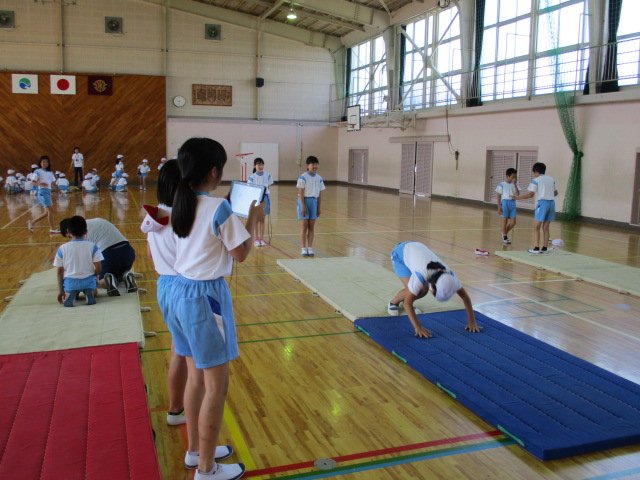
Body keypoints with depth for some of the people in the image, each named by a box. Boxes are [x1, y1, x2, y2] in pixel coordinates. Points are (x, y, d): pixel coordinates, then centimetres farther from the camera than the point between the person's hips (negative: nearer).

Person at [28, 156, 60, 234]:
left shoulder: (50, 172, 15)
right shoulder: (38, 172, -4)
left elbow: (53, 182, 17)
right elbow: (33, 182, -10)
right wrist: (40, 184, -29)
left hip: (48, 192, 8)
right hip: (42, 192, -8)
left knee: (47, 212, 11)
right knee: (50, 210, -12)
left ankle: (32, 222, 24)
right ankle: (52, 229, -8)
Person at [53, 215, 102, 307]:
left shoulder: (62, 248, -1)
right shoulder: (92, 246, -3)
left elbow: (60, 271, 2)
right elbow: (98, 267, -5)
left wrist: (60, 290, 11)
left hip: (70, 281, 0)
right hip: (88, 280, 0)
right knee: (94, 292, 29)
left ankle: (70, 295, -6)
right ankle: (89, 292, -6)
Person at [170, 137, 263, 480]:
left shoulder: (180, 204, 6)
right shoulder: (219, 208, -18)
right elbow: (241, 254, -10)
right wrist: (253, 219, 1)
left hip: (180, 291, 9)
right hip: (206, 296, -8)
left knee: (197, 377, 21)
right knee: (217, 385, 5)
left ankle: (195, 450, 36)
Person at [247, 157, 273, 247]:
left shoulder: (267, 175, 1)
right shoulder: (252, 177, -6)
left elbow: (268, 186, 6)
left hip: (264, 197, 2)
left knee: (262, 219, 9)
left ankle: (262, 238, 16)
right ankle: (256, 239, 14)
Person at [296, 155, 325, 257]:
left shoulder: (319, 178, 7)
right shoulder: (303, 177, -9)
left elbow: (319, 194, 10)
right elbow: (301, 193, -11)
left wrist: (319, 208, 9)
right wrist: (303, 206, -17)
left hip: (314, 201, 5)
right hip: (304, 201, -5)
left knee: (311, 227, 7)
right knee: (304, 227, -1)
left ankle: (310, 248, 12)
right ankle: (304, 249, 5)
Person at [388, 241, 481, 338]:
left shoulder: (449, 276, -28)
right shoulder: (421, 276, -43)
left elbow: (465, 296, -17)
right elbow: (407, 303, -39)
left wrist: (472, 322, -20)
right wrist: (418, 328, -44)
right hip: (401, 253, -5)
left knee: (423, 290, -6)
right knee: (420, 290, -17)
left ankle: (404, 300, 24)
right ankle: (393, 302, 9)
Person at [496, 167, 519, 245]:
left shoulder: (514, 185, 8)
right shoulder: (502, 184, -5)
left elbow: (518, 194, -4)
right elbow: (499, 196, -4)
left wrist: (515, 184, -9)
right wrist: (499, 207, -9)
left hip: (512, 203, 5)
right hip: (505, 202, -5)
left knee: (513, 222, 2)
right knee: (505, 221, 3)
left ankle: (504, 232, 27)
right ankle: (505, 238, 14)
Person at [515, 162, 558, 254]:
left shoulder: (536, 180, -3)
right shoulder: (551, 179, 16)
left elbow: (530, 194, -11)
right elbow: (555, 193, 25)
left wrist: (518, 197, -1)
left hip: (542, 202, -6)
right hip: (551, 202, 6)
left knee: (536, 227, -1)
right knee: (545, 227, 11)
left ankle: (536, 248, -6)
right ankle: (544, 248, 12)